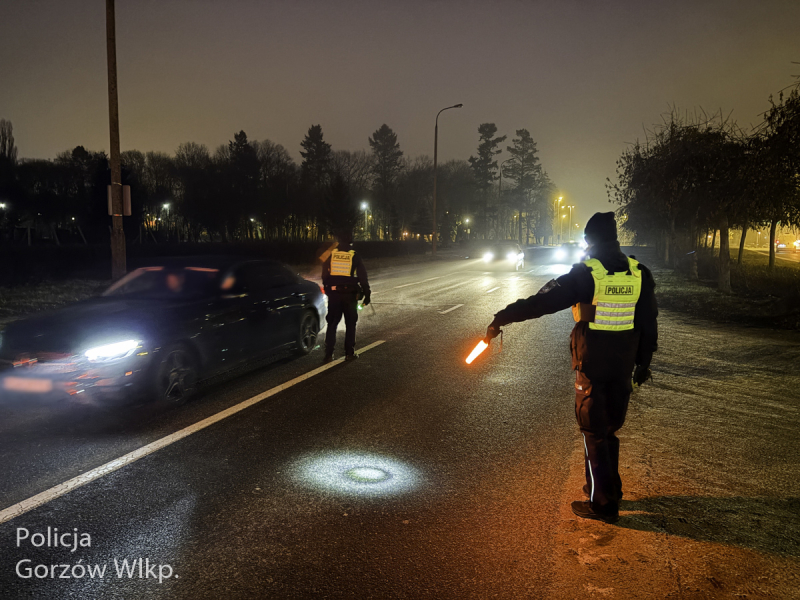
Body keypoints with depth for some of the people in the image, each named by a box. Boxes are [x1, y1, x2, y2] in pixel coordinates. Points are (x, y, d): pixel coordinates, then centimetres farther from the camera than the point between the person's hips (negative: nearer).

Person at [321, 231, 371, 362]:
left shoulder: (331, 255, 2)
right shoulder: (355, 257, -5)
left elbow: (324, 275, 11)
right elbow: (362, 277, -4)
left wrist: (327, 290, 23)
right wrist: (366, 294, 2)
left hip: (333, 294, 2)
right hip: (350, 294, -2)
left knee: (332, 324, 7)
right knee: (350, 324, 9)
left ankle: (328, 354, 5)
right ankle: (349, 353, 11)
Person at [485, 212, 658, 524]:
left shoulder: (585, 274, -14)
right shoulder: (639, 273, 3)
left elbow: (542, 302, -17)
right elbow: (648, 323, 10)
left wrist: (501, 319, -12)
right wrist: (643, 362, 19)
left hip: (592, 368, -6)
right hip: (623, 367, 6)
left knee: (595, 433, 4)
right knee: (609, 428, 19)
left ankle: (603, 504, 12)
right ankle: (609, 490, 32)